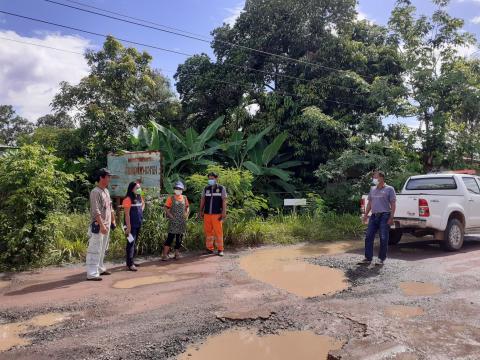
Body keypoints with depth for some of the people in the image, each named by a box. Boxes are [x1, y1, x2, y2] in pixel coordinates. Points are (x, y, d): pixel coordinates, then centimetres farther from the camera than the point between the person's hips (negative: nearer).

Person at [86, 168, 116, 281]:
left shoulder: (106, 191, 14)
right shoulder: (95, 192, -15)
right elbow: (96, 211, -22)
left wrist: (113, 220, 21)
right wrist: (101, 225, -27)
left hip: (106, 225, 10)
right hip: (98, 226, -10)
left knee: (102, 250, 18)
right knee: (94, 250, -6)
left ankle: (100, 268, 29)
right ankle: (92, 273, -3)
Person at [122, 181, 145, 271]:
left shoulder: (139, 198, 8)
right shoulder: (128, 199, -14)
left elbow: (143, 204, 32)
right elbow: (127, 214, -17)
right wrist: (128, 227, -19)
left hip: (138, 224, 8)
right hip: (131, 225, -8)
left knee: (134, 243, 14)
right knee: (131, 243, -6)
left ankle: (131, 261, 23)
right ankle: (130, 264, -3)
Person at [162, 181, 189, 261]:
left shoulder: (184, 198, 9)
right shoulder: (171, 198, -2)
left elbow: (187, 207, 19)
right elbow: (166, 208, -3)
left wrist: (187, 214, 4)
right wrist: (170, 215, -13)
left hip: (182, 221, 4)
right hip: (173, 221, -4)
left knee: (179, 238, 9)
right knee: (170, 237, -9)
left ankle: (177, 253, 21)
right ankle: (165, 254, -6)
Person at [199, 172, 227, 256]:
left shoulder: (221, 188, 2)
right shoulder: (206, 189, 12)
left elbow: (224, 201, -3)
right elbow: (202, 200, 15)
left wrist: (224, 213, -11)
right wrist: (201, 211, 9)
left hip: (217, 214, -4)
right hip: (207, 214, 4)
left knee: (218, 231, -4)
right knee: (208, 231, 5)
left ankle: (220, 249, 3)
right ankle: (210, 249, 14)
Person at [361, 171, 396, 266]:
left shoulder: (389, 189, 0)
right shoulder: (372, 189, 17)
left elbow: (393, 204, -4)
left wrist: (391, 217, -12)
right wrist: (366, 214, 13)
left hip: (384, 216, -6)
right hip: (374, 216, 6)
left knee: (383, 238, -1)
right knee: (368, 237, 2)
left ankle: (382, 259, 10)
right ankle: (368, 258, 8)